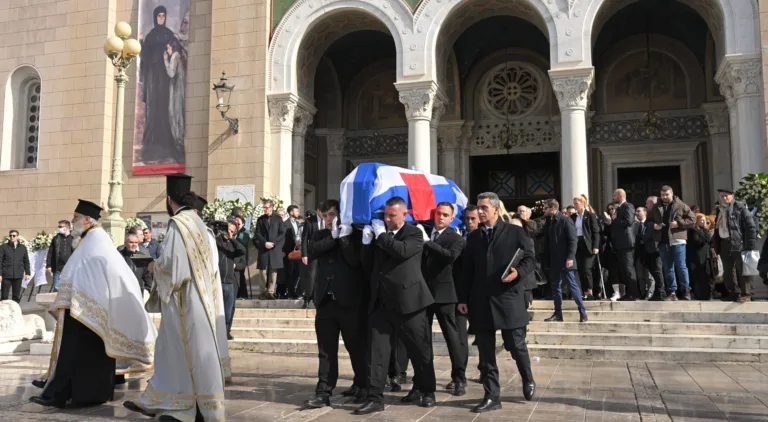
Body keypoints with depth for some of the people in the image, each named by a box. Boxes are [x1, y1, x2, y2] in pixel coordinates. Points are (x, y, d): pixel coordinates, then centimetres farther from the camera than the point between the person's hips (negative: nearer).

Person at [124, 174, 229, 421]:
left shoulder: (177, 224, -16)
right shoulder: (198, 223, 9)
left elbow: (171, 263, -22)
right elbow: (211, 260, 12)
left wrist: (155, 266, 0)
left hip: (185, 299, -9)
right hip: (198, 294, 9)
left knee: (192, 351, -1)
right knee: (172, 349, 16)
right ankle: (155, 402, 26)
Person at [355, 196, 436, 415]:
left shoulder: (414, 233, 0)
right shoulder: (379, 235, 14)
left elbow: (402, 251, -21)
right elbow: (368, 266, 14)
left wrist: (381, 235, -10)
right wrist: (367, 243, 0)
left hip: (407, 301, -4)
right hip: (381, 302, 4)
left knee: (420, 350, 9)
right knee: (376, 350, -2)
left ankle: (426, 390, 28)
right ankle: (375, 398, 3)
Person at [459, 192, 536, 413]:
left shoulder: (515, 232, 1)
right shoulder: (473, 237, 12)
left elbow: (529, 259, 0)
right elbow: (468, 270, 12)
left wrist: (518, 272, -20)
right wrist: (464, 299, 7)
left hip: (508, 299, -3)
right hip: (481, 301, 4)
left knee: (516, 345, 4)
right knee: (485, 352, 4)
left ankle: (528, 379, 33)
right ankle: (491, 396, 13)